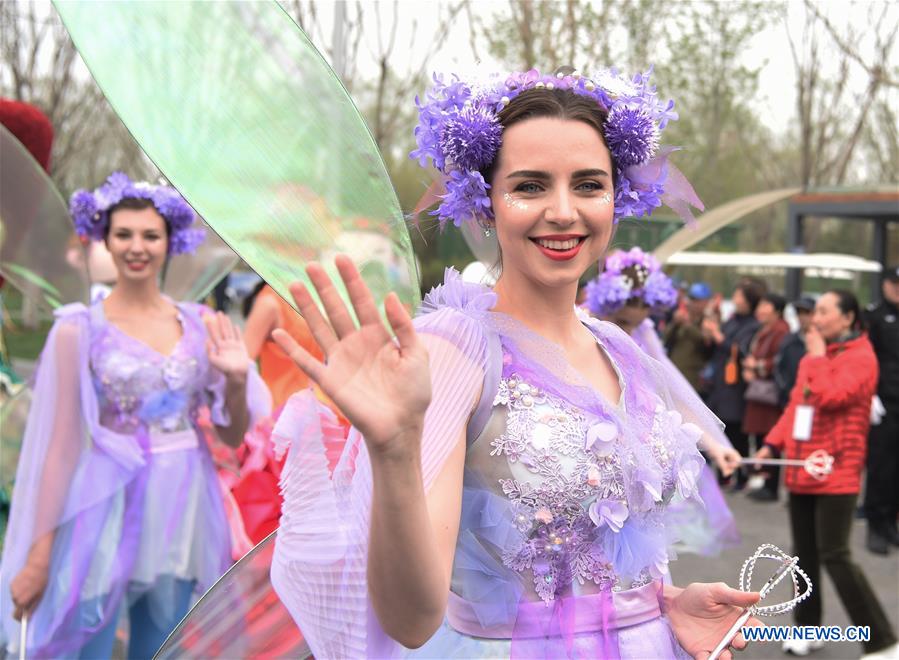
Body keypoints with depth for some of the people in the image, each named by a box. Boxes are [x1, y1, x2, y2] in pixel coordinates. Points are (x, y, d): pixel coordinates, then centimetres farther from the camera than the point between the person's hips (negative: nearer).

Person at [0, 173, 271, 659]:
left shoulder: (200, 324, 4)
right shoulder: (80, 329, -7)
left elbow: (232, 435, 9)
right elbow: (61, 444, -7)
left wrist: (237, 380, -10)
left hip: (182, 508, 4)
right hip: (106, 510, -4)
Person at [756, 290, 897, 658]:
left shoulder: (860, 357, -10)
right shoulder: (814, 356, 14)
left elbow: (831, 397, -24)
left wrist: (818, 357, -12)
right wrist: (773, 443, 6)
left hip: (835, 472, -8)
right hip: (801, 469, 8)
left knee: (834, 556, -10)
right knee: (804, 554, 13)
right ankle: (807, 628, 26)